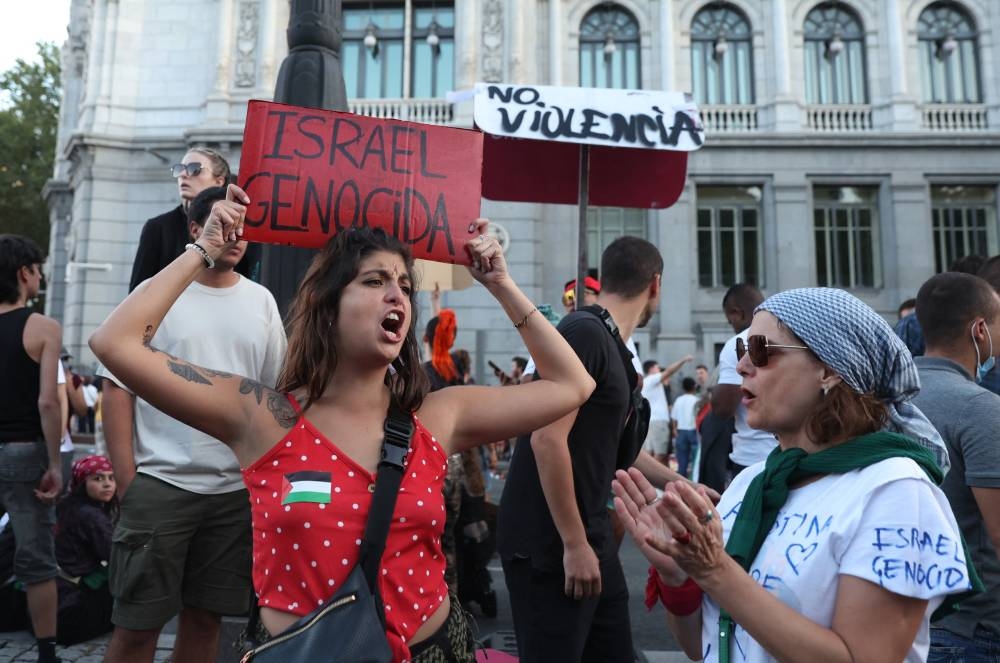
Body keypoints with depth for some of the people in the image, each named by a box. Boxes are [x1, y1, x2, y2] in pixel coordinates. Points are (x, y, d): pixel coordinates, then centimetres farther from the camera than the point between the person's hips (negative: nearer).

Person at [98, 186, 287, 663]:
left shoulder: (261, 301, 8)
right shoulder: (156, 293, -1)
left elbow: (277, 393, 11)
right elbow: (118, 388, -2)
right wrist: (127, 481, -7)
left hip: (238, 489, 3)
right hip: (159, 484, -3)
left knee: (205, 618, 13)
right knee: (137, 624, 5)